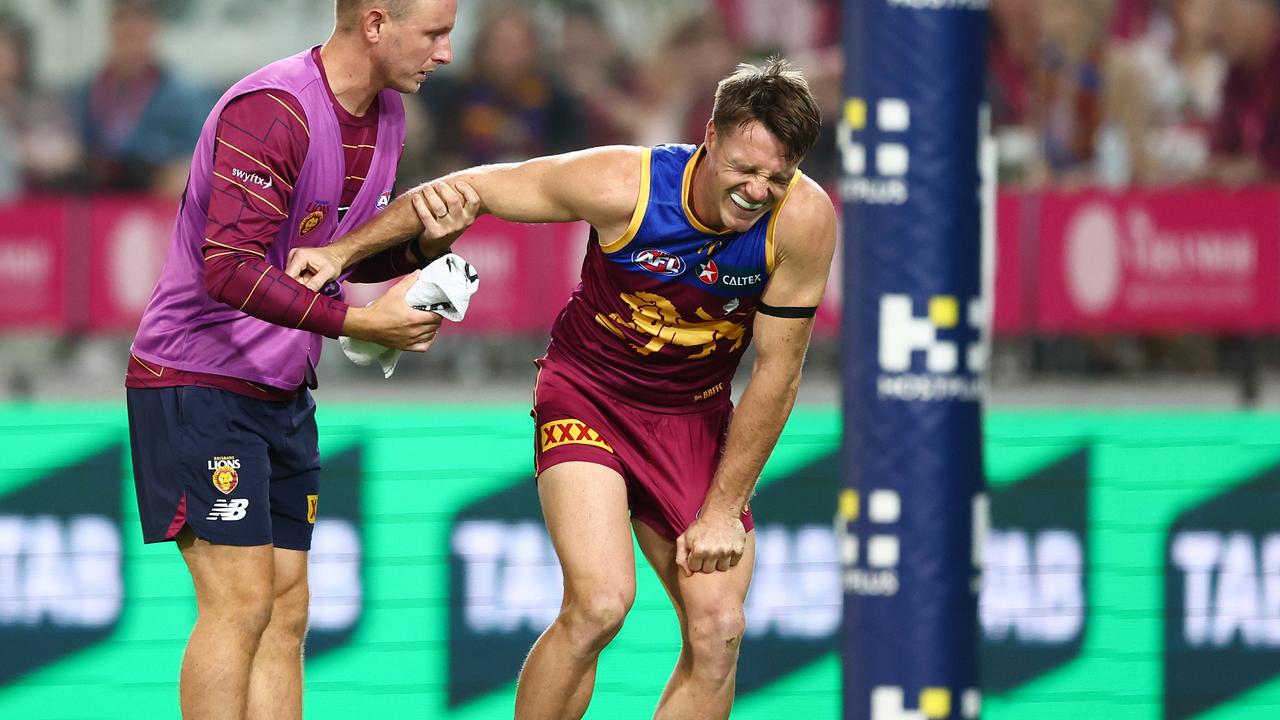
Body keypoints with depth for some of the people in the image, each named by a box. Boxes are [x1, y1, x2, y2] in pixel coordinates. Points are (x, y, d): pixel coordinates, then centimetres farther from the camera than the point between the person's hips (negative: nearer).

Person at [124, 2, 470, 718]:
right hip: (199, 382, -9)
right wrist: (361, 323, -29)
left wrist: (423, 241, -3)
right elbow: (229, 270, -29)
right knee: (241, 600, -14)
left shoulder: (386, 115, 7)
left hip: (282, 391, 9)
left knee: (286, 608, 5)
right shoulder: (272, 112, -22)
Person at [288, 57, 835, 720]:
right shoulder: (622, 185, -26)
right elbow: (474, 188, -11)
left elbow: (776, 375, -12)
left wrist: (722, 510, -10)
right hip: (586, 393, -3)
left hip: (694, 416, 3)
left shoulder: (802, 221, -21)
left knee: (718, 631, -5)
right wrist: (343, 251, -10)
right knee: (598, 603, -23)